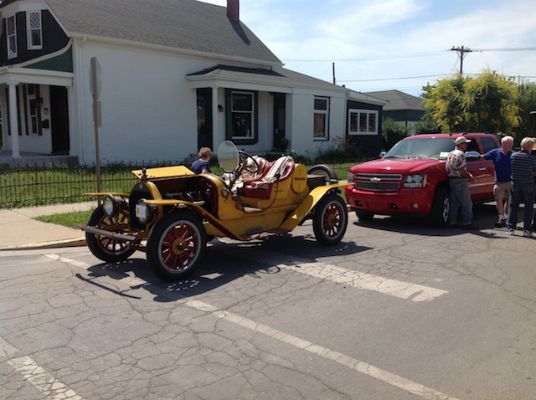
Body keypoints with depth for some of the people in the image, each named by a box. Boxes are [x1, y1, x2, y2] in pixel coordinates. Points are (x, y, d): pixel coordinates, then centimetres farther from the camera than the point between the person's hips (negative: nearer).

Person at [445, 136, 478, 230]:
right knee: (466, 203, -4)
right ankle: (467, 222, -4)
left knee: (454, 202, 12)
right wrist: (469, 176, -4)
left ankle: (452, 222, 13)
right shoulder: (460, 154, -14)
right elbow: (461, 170, -19)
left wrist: (467, 173, 13)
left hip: (451, 180, 9)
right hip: (460, 180, -9)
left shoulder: (451, 154, 16)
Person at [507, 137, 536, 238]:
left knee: (513, 206, 11)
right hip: (528, 185, -3)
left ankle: (511, 228, 10)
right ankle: (526, 230, 5)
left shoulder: (513, 155, -2)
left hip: (515, 185, 3)